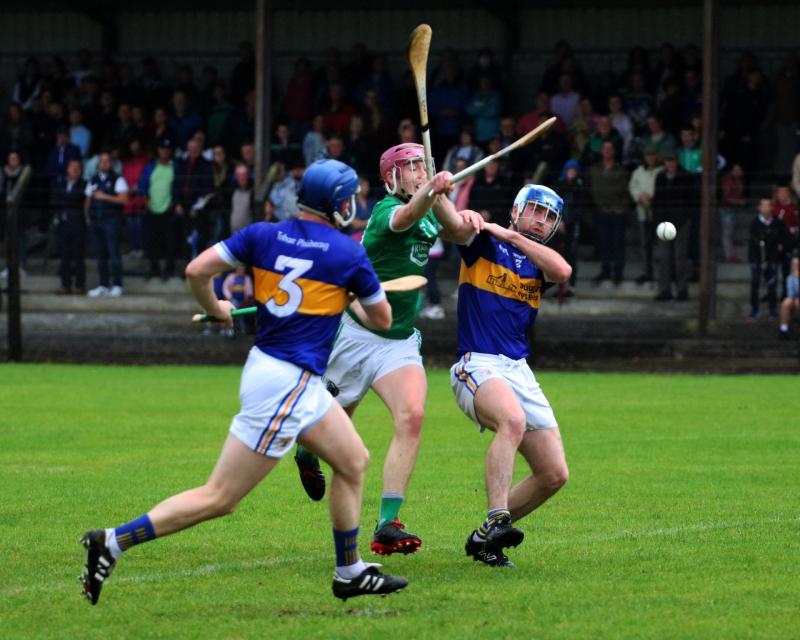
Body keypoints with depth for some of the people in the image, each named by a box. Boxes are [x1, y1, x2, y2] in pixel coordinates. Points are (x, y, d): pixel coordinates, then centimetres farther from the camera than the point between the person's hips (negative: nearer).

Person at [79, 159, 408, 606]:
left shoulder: (264, 235, 3)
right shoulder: (349, 254, -8)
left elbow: (197, 271, -3)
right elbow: (382, 320, 5)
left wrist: (216, 309, 17)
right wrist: (352, 301, 26)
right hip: (287, 383, -8)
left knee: (354, 462, 20)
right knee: (220, 498, -6)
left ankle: (351, 573, 29)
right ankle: (114, 543, -11)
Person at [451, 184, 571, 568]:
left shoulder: (539, 260, 17)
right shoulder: (483, 243, 6)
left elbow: (563, 272, -7)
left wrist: (511, 235, -8)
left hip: (520, 373, 6)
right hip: (477, 365, -6)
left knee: (554, 475, 2)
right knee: (513, 420, -38)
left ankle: (485, 538, 16)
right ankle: (497, 519, -43)